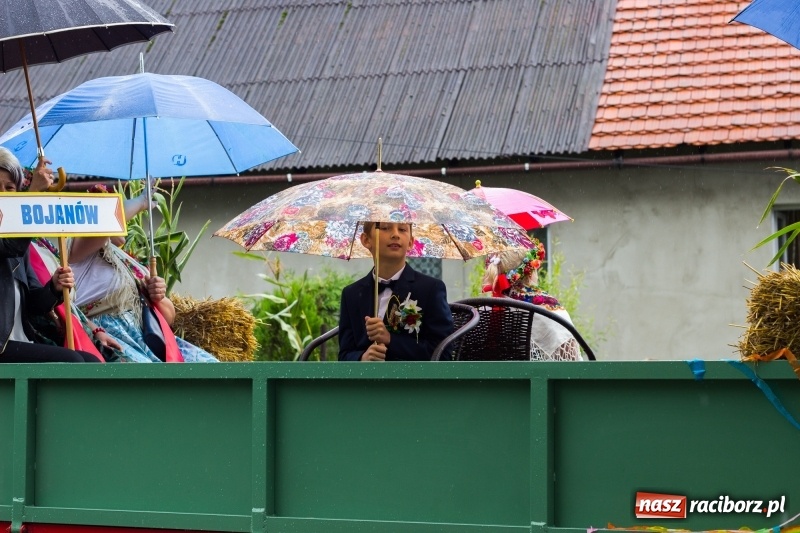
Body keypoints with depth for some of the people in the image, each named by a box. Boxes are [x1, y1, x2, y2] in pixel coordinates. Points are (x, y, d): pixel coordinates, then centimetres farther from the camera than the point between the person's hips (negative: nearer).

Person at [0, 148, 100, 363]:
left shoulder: (18, 242, 19)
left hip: (23, 344, 8)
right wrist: (35, 190, -15)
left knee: (92, 362, -9)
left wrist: (54, 288, -5)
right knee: (70, 361, -22)